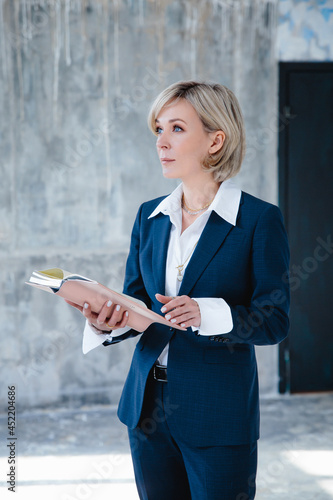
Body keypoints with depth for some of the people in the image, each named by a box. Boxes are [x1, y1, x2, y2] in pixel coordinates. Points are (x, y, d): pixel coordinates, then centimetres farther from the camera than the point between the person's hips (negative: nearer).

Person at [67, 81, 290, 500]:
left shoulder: (259, 219, -8)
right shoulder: (150, 216, 9)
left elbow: (274, 321, -11)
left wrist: (206, 313, -27)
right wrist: (106, 323, -11)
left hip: (219, 415, -5)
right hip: (148, 404, 5)